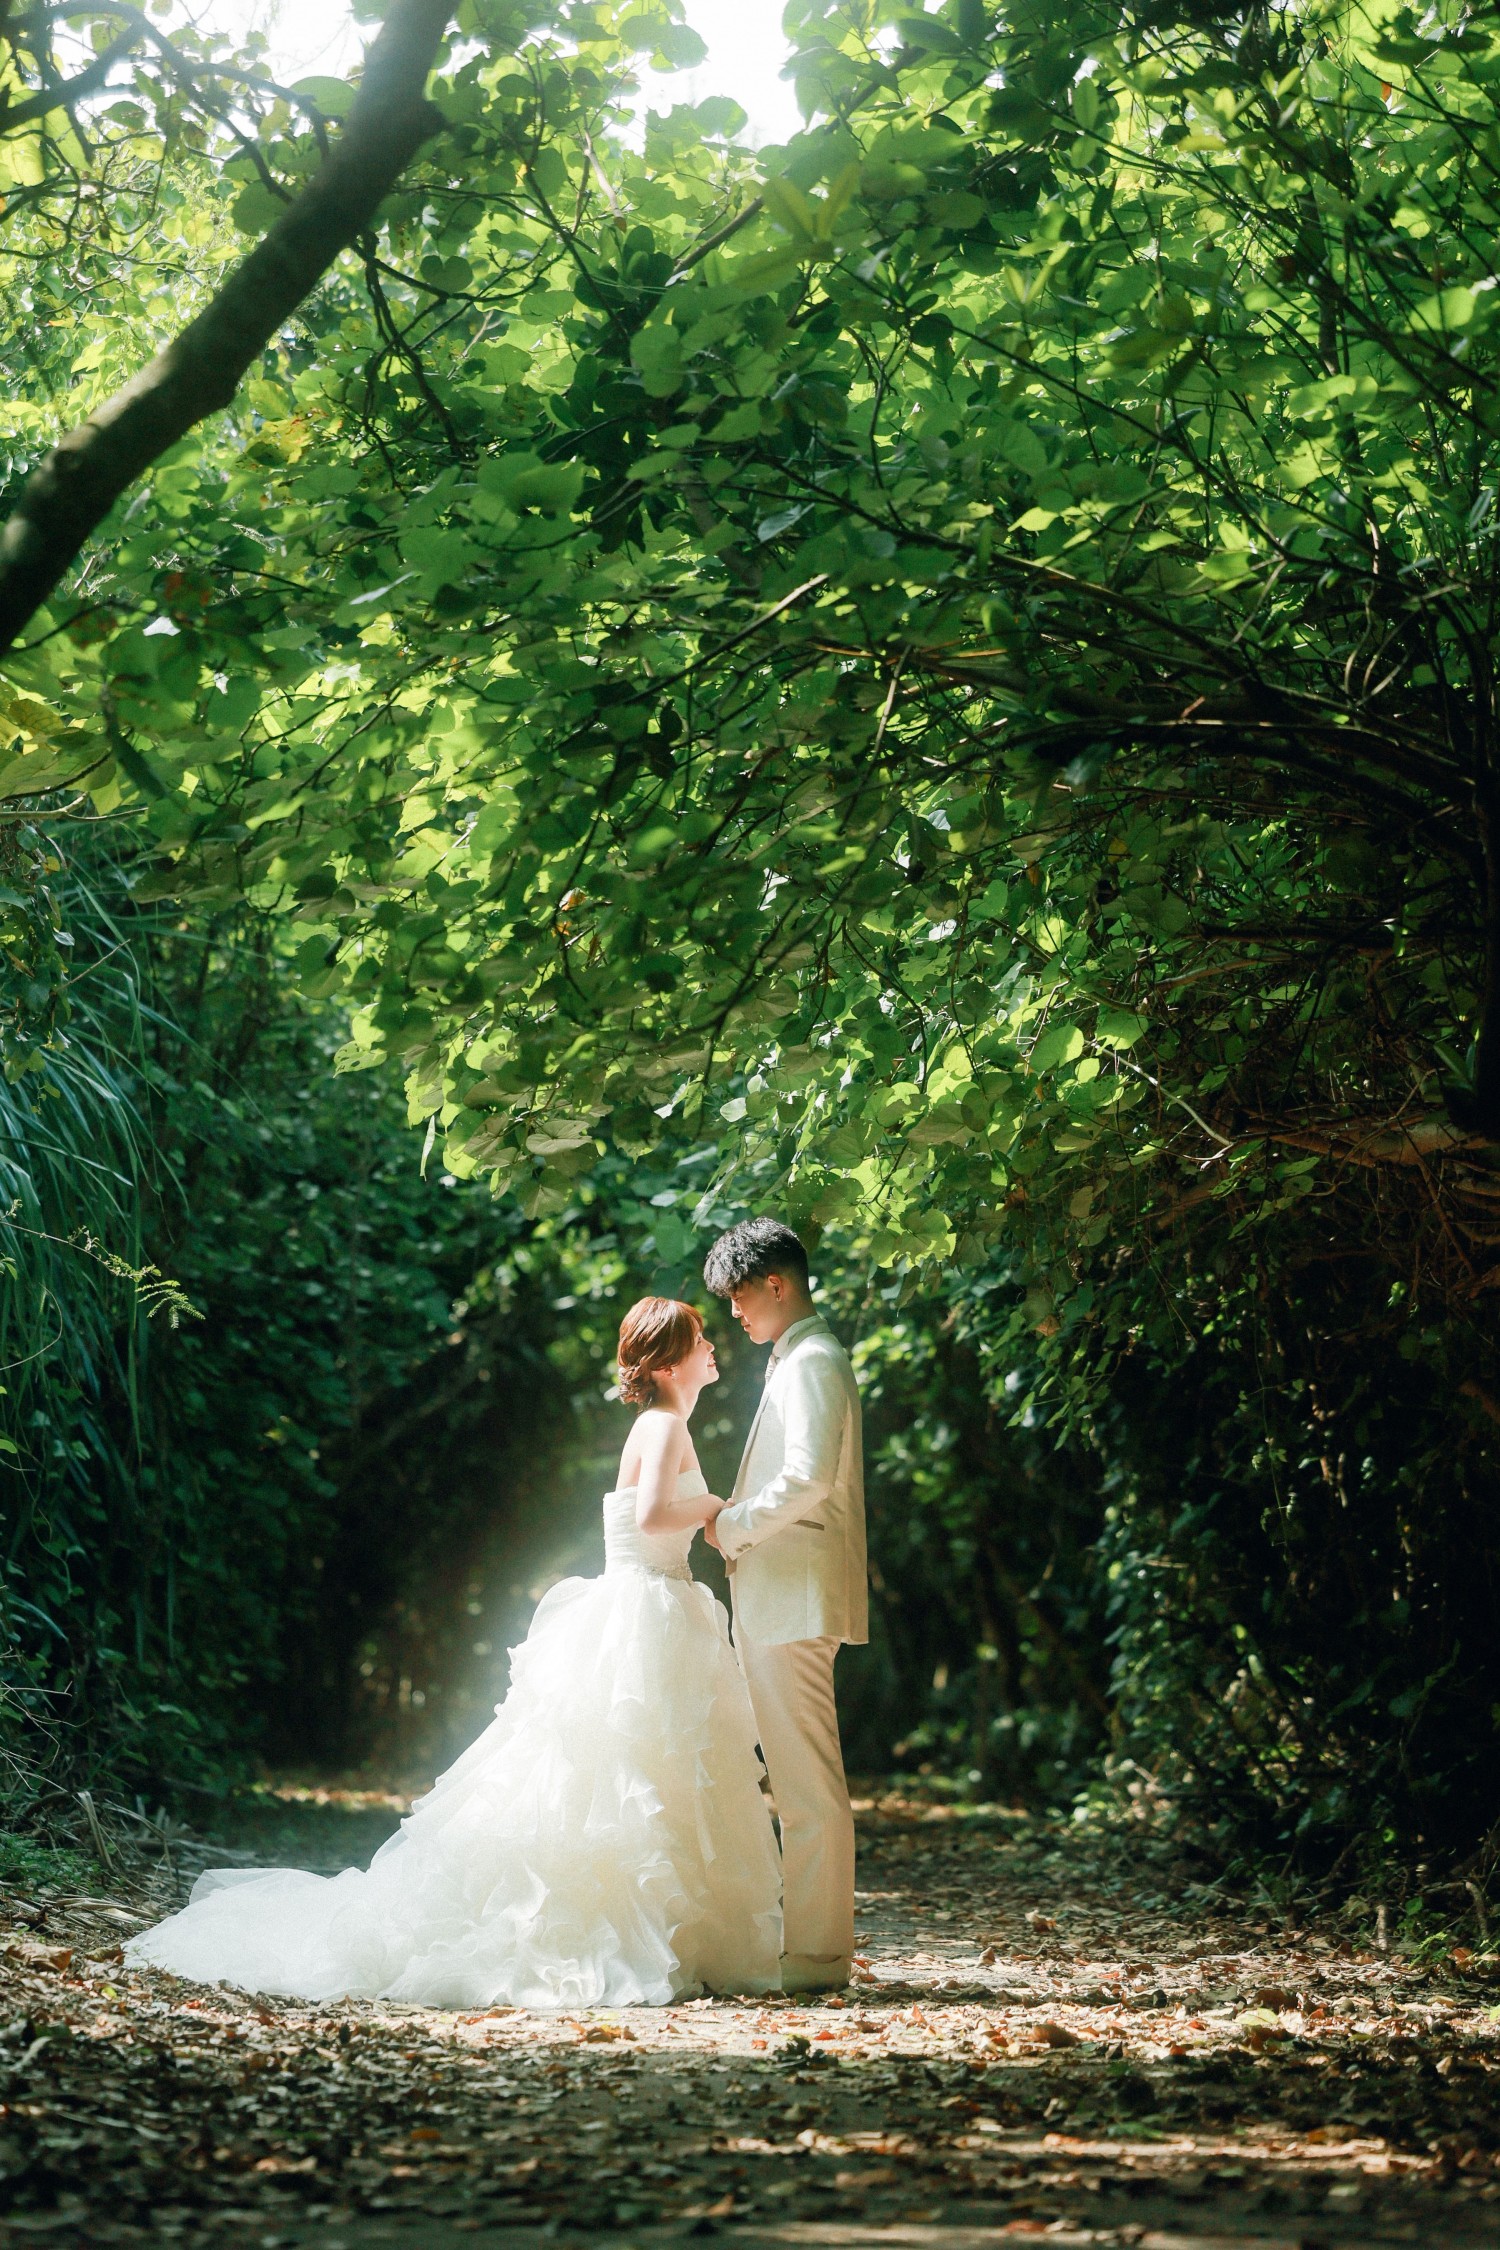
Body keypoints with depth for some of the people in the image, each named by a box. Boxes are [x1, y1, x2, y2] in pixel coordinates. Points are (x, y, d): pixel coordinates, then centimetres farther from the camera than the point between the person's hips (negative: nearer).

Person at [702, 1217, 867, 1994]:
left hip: (795, 1601, -11)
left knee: (807, 1783, -8)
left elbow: (808, 1479, -23)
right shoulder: (797, 1361, 21)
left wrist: (732, 1524, -10)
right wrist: (738, 1527, 12)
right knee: (800, 1782, 11)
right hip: (777, 1602, 11)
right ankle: (813, 1946, 15)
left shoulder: (812, 1362, -11)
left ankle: (816, 1955, -6)